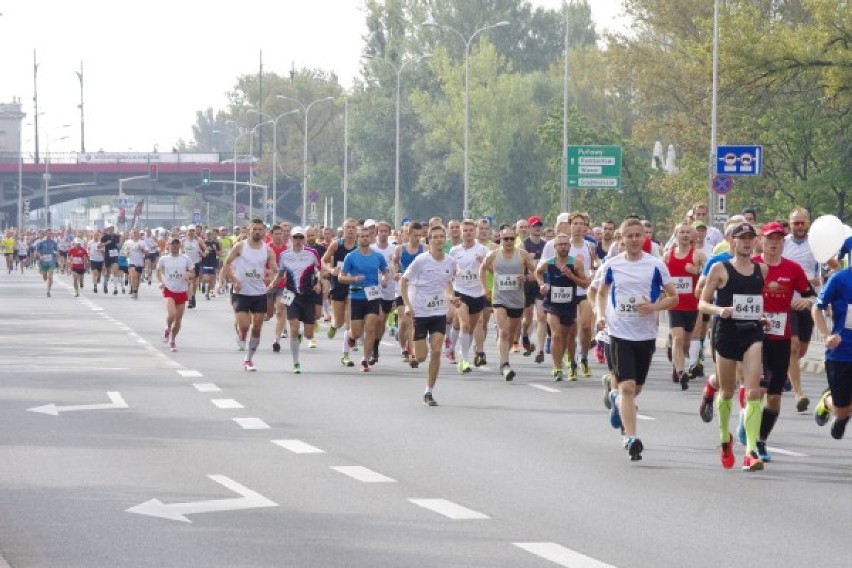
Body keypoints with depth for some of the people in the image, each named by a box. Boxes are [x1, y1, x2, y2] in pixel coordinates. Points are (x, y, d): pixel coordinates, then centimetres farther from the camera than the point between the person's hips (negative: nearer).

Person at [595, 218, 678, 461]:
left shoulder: (656, 265, -3)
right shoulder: (612, 265, 0)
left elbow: (673, 297, 2)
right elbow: (601, 292, 16)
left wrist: (654, 307, -16)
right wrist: (601, 315, -1)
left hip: (646, 334, 2)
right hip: (620, 333, -2)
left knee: (635, 388, 15)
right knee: (627, 387, -14)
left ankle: (616, 398, 50)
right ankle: (631, 439, -15)